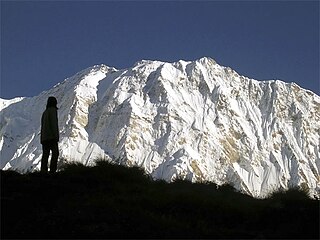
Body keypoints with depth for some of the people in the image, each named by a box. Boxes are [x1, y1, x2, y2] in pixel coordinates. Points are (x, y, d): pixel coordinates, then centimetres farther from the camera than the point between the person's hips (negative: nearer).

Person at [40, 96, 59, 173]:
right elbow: (53, 123, -12)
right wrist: (56, 135, -16)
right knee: (55, 153, -12)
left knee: (45, 154, 2)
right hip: (51, 136, -8)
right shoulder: (52, 110, -1)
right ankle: (52, 170, -23)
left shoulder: (45, 112, 22)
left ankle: (43, 171, -5)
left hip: (44, 137, 8)